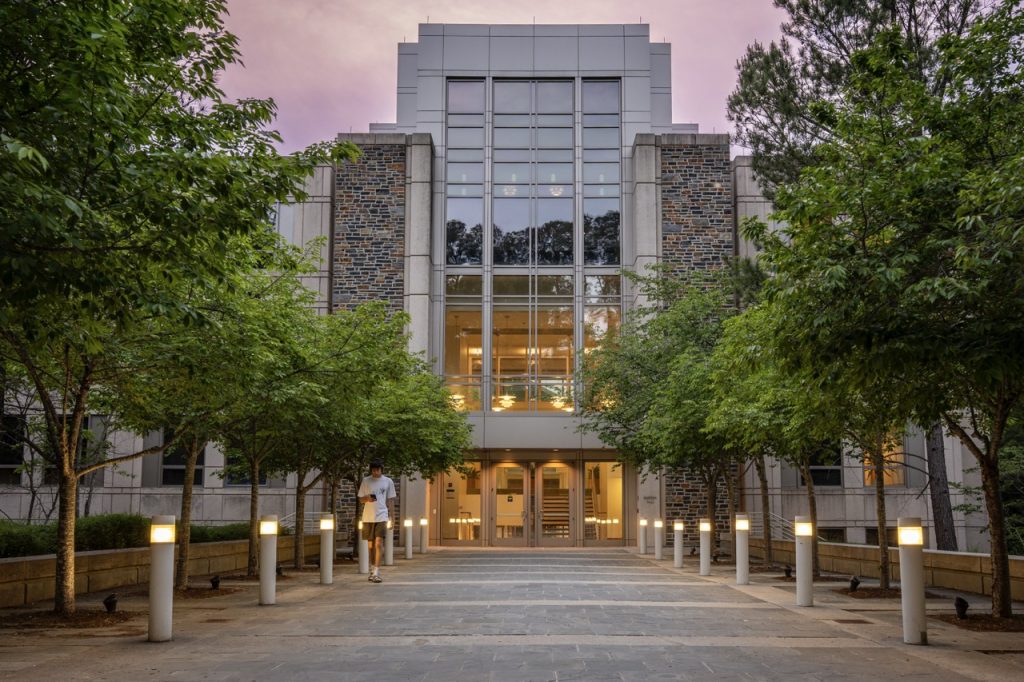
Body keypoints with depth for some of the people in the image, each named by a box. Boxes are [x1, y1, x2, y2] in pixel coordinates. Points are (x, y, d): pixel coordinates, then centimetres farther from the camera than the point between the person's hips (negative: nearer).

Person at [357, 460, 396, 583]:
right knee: (370, 545, 9)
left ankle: (376, 573, -16)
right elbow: (360, 499, 10)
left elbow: (390, 501, 7)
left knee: (378, 543, -14)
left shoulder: (388, 482, 4)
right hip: (368, 517, 2)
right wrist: (367, 498, -13)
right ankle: (372, 570, 23)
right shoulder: (366, 481, 6)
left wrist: (391, 518, 4)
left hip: (381, 516, -2)